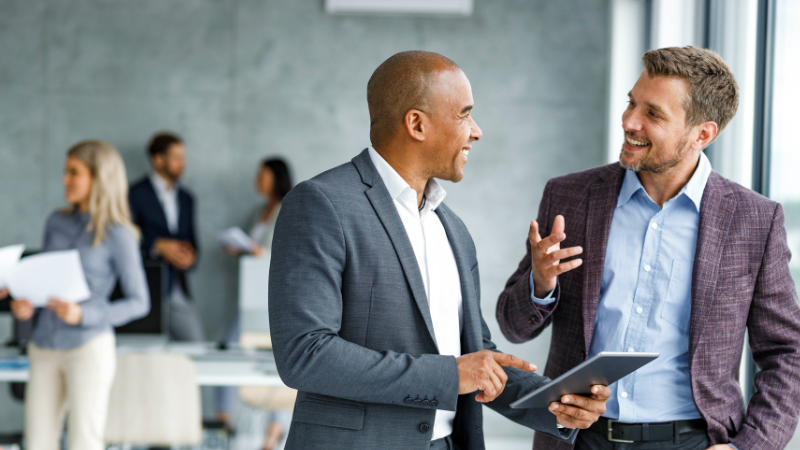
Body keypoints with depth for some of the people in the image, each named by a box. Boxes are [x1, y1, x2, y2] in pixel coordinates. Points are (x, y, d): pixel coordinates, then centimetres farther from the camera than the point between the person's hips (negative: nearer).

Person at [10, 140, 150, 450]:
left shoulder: (117, 235, -5)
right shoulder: (56, 223, 10)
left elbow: (139, 302, -4)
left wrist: (82, 315, -17)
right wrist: (25, 307, -3)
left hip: (89, 347, -5)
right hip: (45, 347, 5)